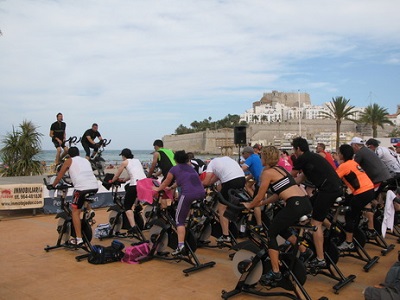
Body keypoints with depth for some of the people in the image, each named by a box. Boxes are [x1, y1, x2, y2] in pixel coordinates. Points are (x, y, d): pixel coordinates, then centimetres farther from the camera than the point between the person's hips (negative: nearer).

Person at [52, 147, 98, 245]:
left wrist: (53, 186, 34)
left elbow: (59, 176, 18)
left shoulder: (69, 161, 15)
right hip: (95, 187, 5)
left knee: (75, 211, 7)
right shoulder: (86, 160, 28)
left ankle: (78, 239, 0)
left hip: (82, 188, -5)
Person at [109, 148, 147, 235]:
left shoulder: (125, 162, 8)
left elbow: (116, 176, 16)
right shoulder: (137, 160, 23)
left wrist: (111, 181, 35)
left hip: (135, 185, -6)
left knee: (127, 206, 5)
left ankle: (133, 227, -10)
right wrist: (124, 180, 41)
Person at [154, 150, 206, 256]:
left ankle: (180, 246, -9)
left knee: (180, 220, 3)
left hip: (188, 194, -6)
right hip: (201, 193, 6)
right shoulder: (190, 168, 29)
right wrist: (171, 187, 59)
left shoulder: (174, 169, 14)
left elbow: (166, 183, 29)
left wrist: (158, 189, 48)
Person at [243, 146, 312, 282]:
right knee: (281, 228, 29)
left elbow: (259, 197, 1)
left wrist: (249, 205, 19)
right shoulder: (280, 169, 22)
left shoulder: (267, 172, -2)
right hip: (306, 203, 8)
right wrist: (262, 203, 28)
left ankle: (275, 272, 6)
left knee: (271, 234, 7)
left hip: (295, 205, -8)